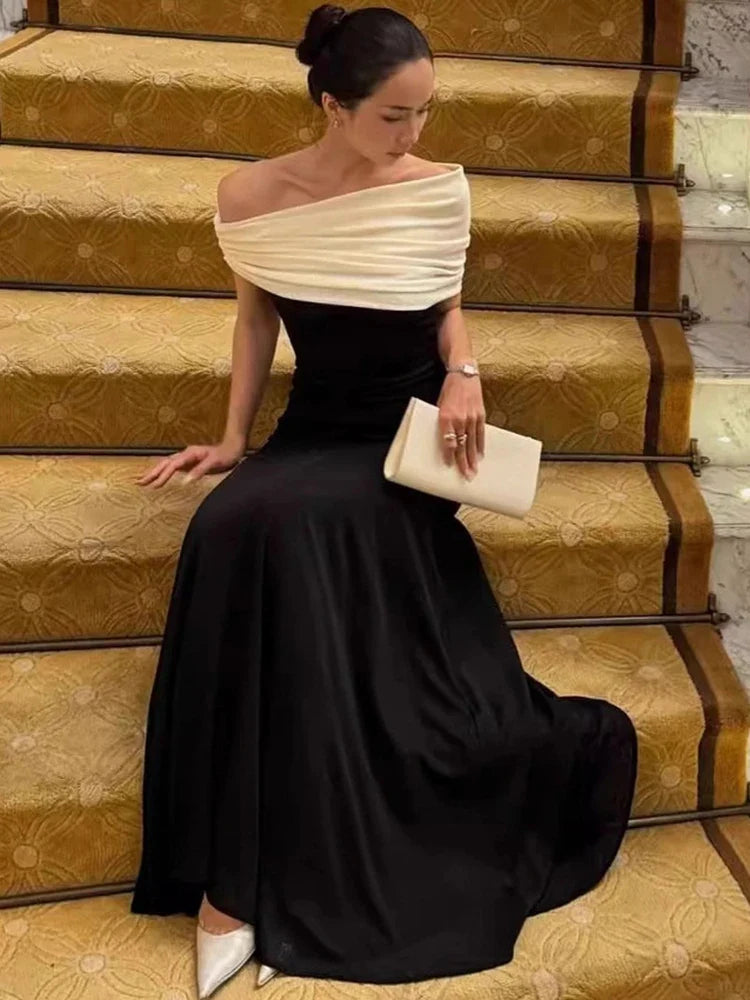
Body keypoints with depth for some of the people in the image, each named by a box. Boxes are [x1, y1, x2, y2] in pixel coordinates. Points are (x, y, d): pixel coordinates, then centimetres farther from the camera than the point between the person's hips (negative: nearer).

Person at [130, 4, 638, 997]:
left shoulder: (441, 188, -2)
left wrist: (461, 372, -9)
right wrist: (235, 437, 6)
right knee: (236, 527, -31)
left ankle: (240, 879, -22)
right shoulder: (253, 196, -1)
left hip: (409, 436, -2)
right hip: (312, 432, 2)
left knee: (279, 525, -32)